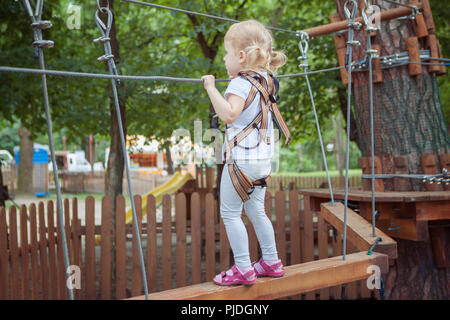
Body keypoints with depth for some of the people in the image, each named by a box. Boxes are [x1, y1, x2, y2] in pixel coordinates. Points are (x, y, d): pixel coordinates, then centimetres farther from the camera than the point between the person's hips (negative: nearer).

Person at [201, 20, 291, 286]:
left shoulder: (241, 84, -16)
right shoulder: (266, 81, 10)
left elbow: (229, 114, -31)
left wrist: (212, 89, -25)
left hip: (241, 159, -9)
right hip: (263, 159, 9)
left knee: (230, 213, 1)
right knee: (256, 211, 19)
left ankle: (243, 269, 2)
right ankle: (271, 262, 25)